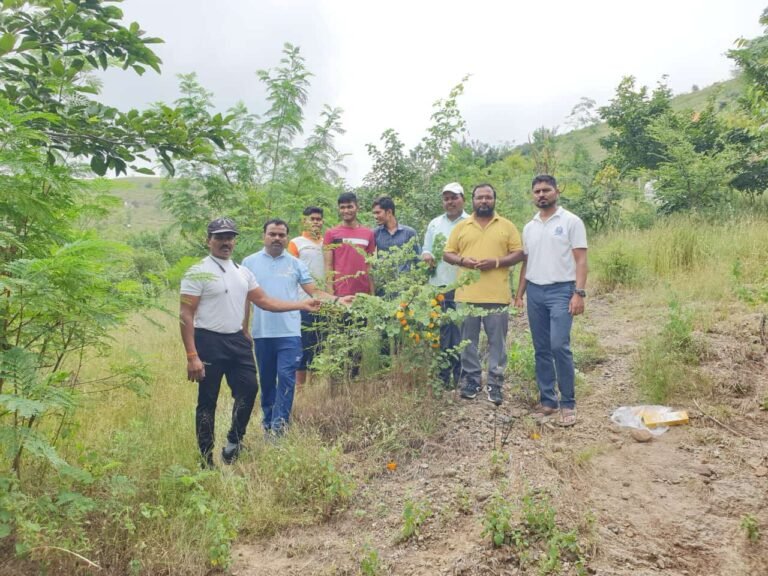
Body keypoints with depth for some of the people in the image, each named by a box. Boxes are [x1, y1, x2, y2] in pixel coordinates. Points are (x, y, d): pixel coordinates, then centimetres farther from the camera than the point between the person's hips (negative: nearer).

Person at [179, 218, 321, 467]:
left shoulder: (243, 272, 12)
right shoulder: (198, 273, -8)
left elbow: (264, 301, 14)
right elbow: (186, 315, -11)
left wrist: (302, 305, 8)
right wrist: (192, 356, -18)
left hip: (237, 340, 6)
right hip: (209, 342, -6)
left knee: (249, 389, 5)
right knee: (207, 402, 2)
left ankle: (233, 443, 26)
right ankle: (206, 461, 15)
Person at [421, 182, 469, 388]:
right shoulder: (435, 224, 16)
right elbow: (426, 250, 18)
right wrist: (427, 255, -5)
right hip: (439, 286, 4)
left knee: (461, 334, -2)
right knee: (441, 332, 9)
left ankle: (460, 376, 8)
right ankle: (442, 376, 18)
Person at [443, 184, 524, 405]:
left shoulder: (507, 226, 7)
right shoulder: (461, 227, 10)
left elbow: (519, 253, 2)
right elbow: (447, 254, 9)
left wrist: (496, 262, -13)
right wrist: (462, 260, -11)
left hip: (497, 295, -1)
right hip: (467, 293, 1)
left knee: (497, 340, 3)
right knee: (468, 340, 8)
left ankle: (495, 383, 12)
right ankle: (471, 379, 20)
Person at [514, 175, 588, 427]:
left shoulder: (571, 221, -2)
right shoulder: (529, 227, 14)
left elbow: (581, 260, -6)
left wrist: (579, 293, -15)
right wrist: (519, 293, 12)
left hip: (561, 291, -5)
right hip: (535, 292, 6)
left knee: (559, 346, -14)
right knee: (541, 349, 8)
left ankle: (568, 404, -2)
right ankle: (548, 401, 17)